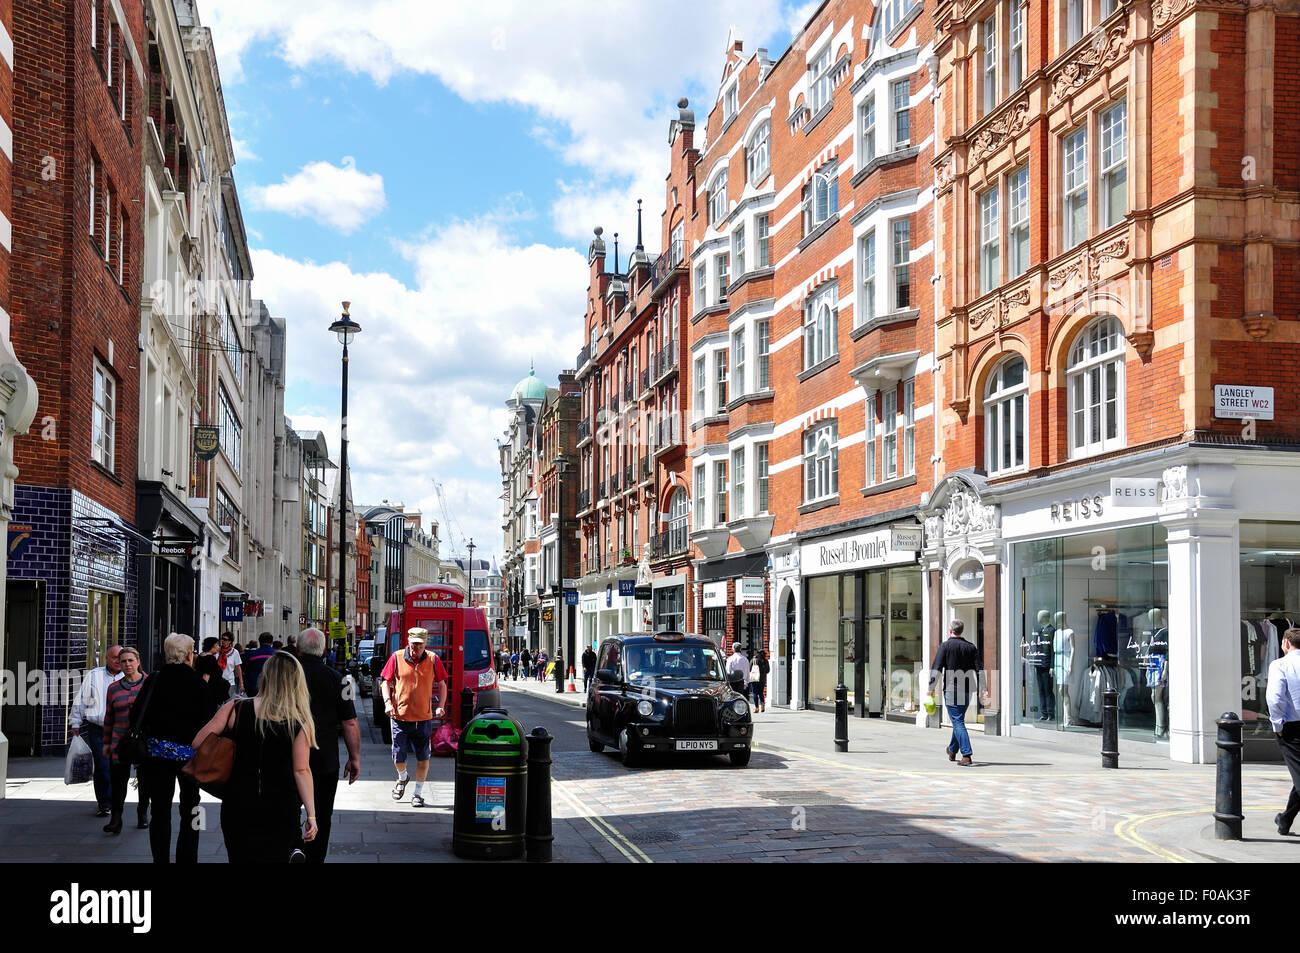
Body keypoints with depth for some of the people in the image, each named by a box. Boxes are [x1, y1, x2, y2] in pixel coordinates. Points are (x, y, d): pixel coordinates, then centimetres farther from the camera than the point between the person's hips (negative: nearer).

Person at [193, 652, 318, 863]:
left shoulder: (235, 709, -5)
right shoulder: (300, 721, -8)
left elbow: (198, 743, -5)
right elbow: (301, 770, -12)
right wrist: (311, 815, -10)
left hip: (238, 804, 1)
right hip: (282, 811, -1)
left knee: (240, 856, 14)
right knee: (276, 857, 12)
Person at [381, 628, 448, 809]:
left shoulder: (433, 660, 1)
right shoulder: (396, 658, -1)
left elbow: (442, 684, 10)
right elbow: (386, 682, 6)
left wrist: (441, 706, -4)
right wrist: (388, 702, -9)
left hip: (424, 718, 0)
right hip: (400, 717, 0)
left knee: (423, 757, 3)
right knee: (398, 758, 3)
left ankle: (418, 793, 18)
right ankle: (402, 778, 36)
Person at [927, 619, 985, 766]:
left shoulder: (945, 646, -5)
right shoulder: (971, 647, 8)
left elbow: (936, 668, -10)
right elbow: (978, 670, 4)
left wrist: (931, 687, -7)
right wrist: (980, 689, 4)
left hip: (951, 689, -5)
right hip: (967, 690, 5)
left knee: (958, 722, -7)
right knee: (959, 720, 21)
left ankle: (967, 755, -19)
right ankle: (952, 751, 37)